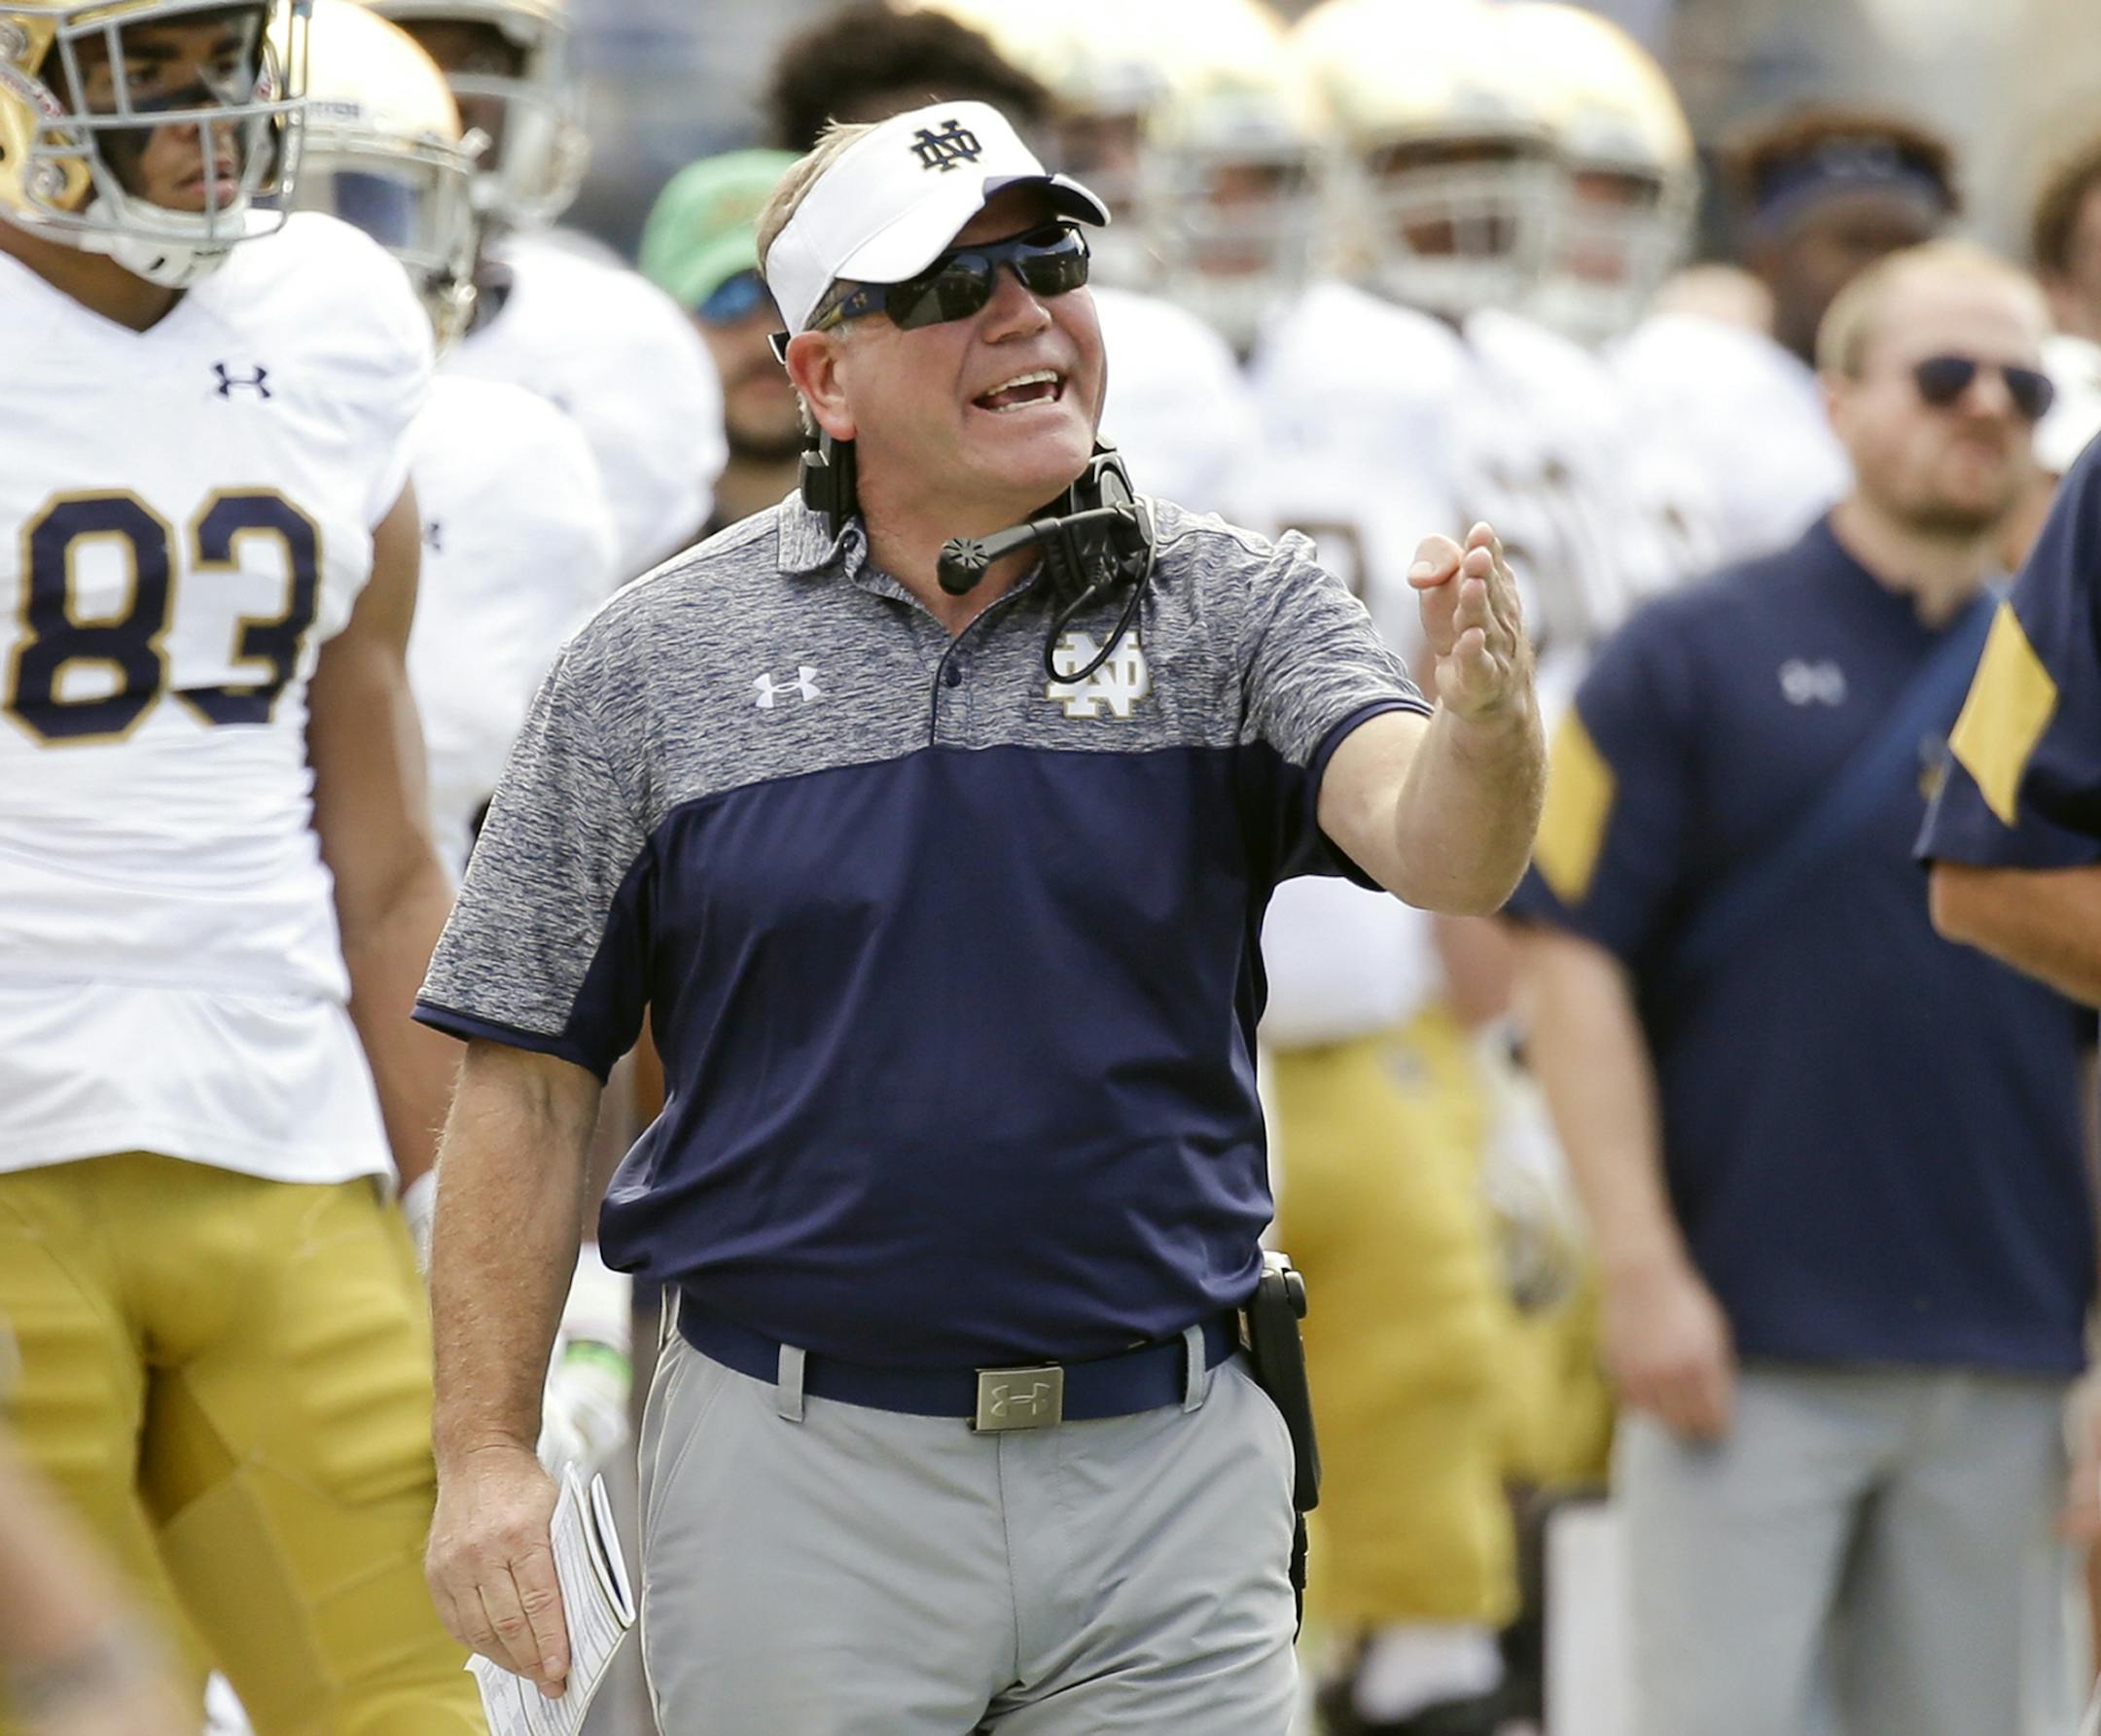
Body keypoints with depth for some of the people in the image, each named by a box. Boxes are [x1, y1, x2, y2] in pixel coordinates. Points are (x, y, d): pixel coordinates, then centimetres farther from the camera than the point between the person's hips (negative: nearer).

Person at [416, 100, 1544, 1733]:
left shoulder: (1237, 615, 2)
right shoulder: (657, 665, 2)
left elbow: (1433, 845, -17)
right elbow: (530, 1079, 4)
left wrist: (1481, 720, -40)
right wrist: (488, 1453, -2)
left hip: (1166, 1467, 1)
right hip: (800, 1480, 0)